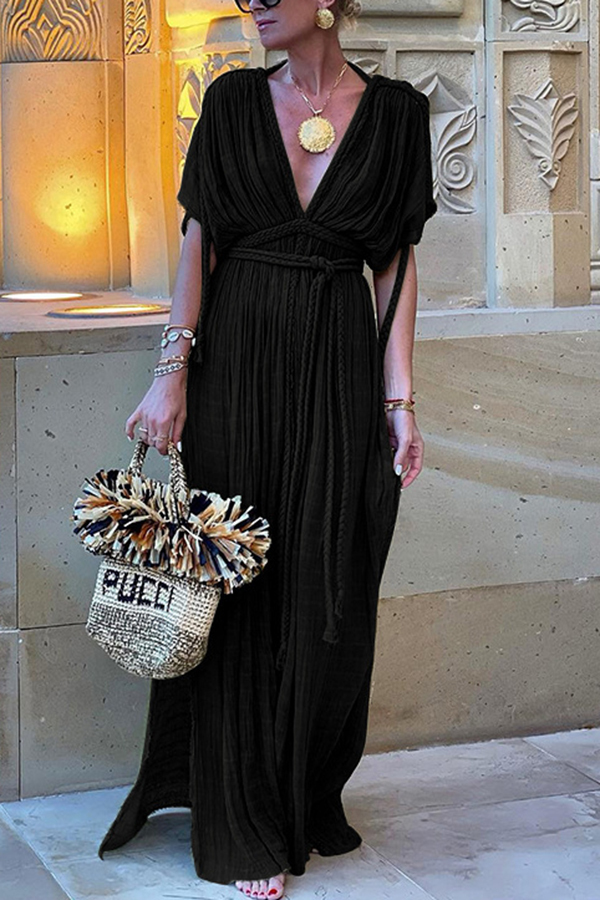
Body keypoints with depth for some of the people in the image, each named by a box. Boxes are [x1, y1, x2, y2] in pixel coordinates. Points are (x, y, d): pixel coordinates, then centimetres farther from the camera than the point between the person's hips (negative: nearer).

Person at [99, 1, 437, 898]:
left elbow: (397, 263, 2)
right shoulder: (234, 101, 4)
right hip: (237, 362, 0)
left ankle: (308, 805, 23)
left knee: (328, 598, 5)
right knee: (240, 595, 2)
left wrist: (399, 397, -2)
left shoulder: (395, 111, 2)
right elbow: (199, 241, 2)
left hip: (340, 370, 0)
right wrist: (173, 373, -6)